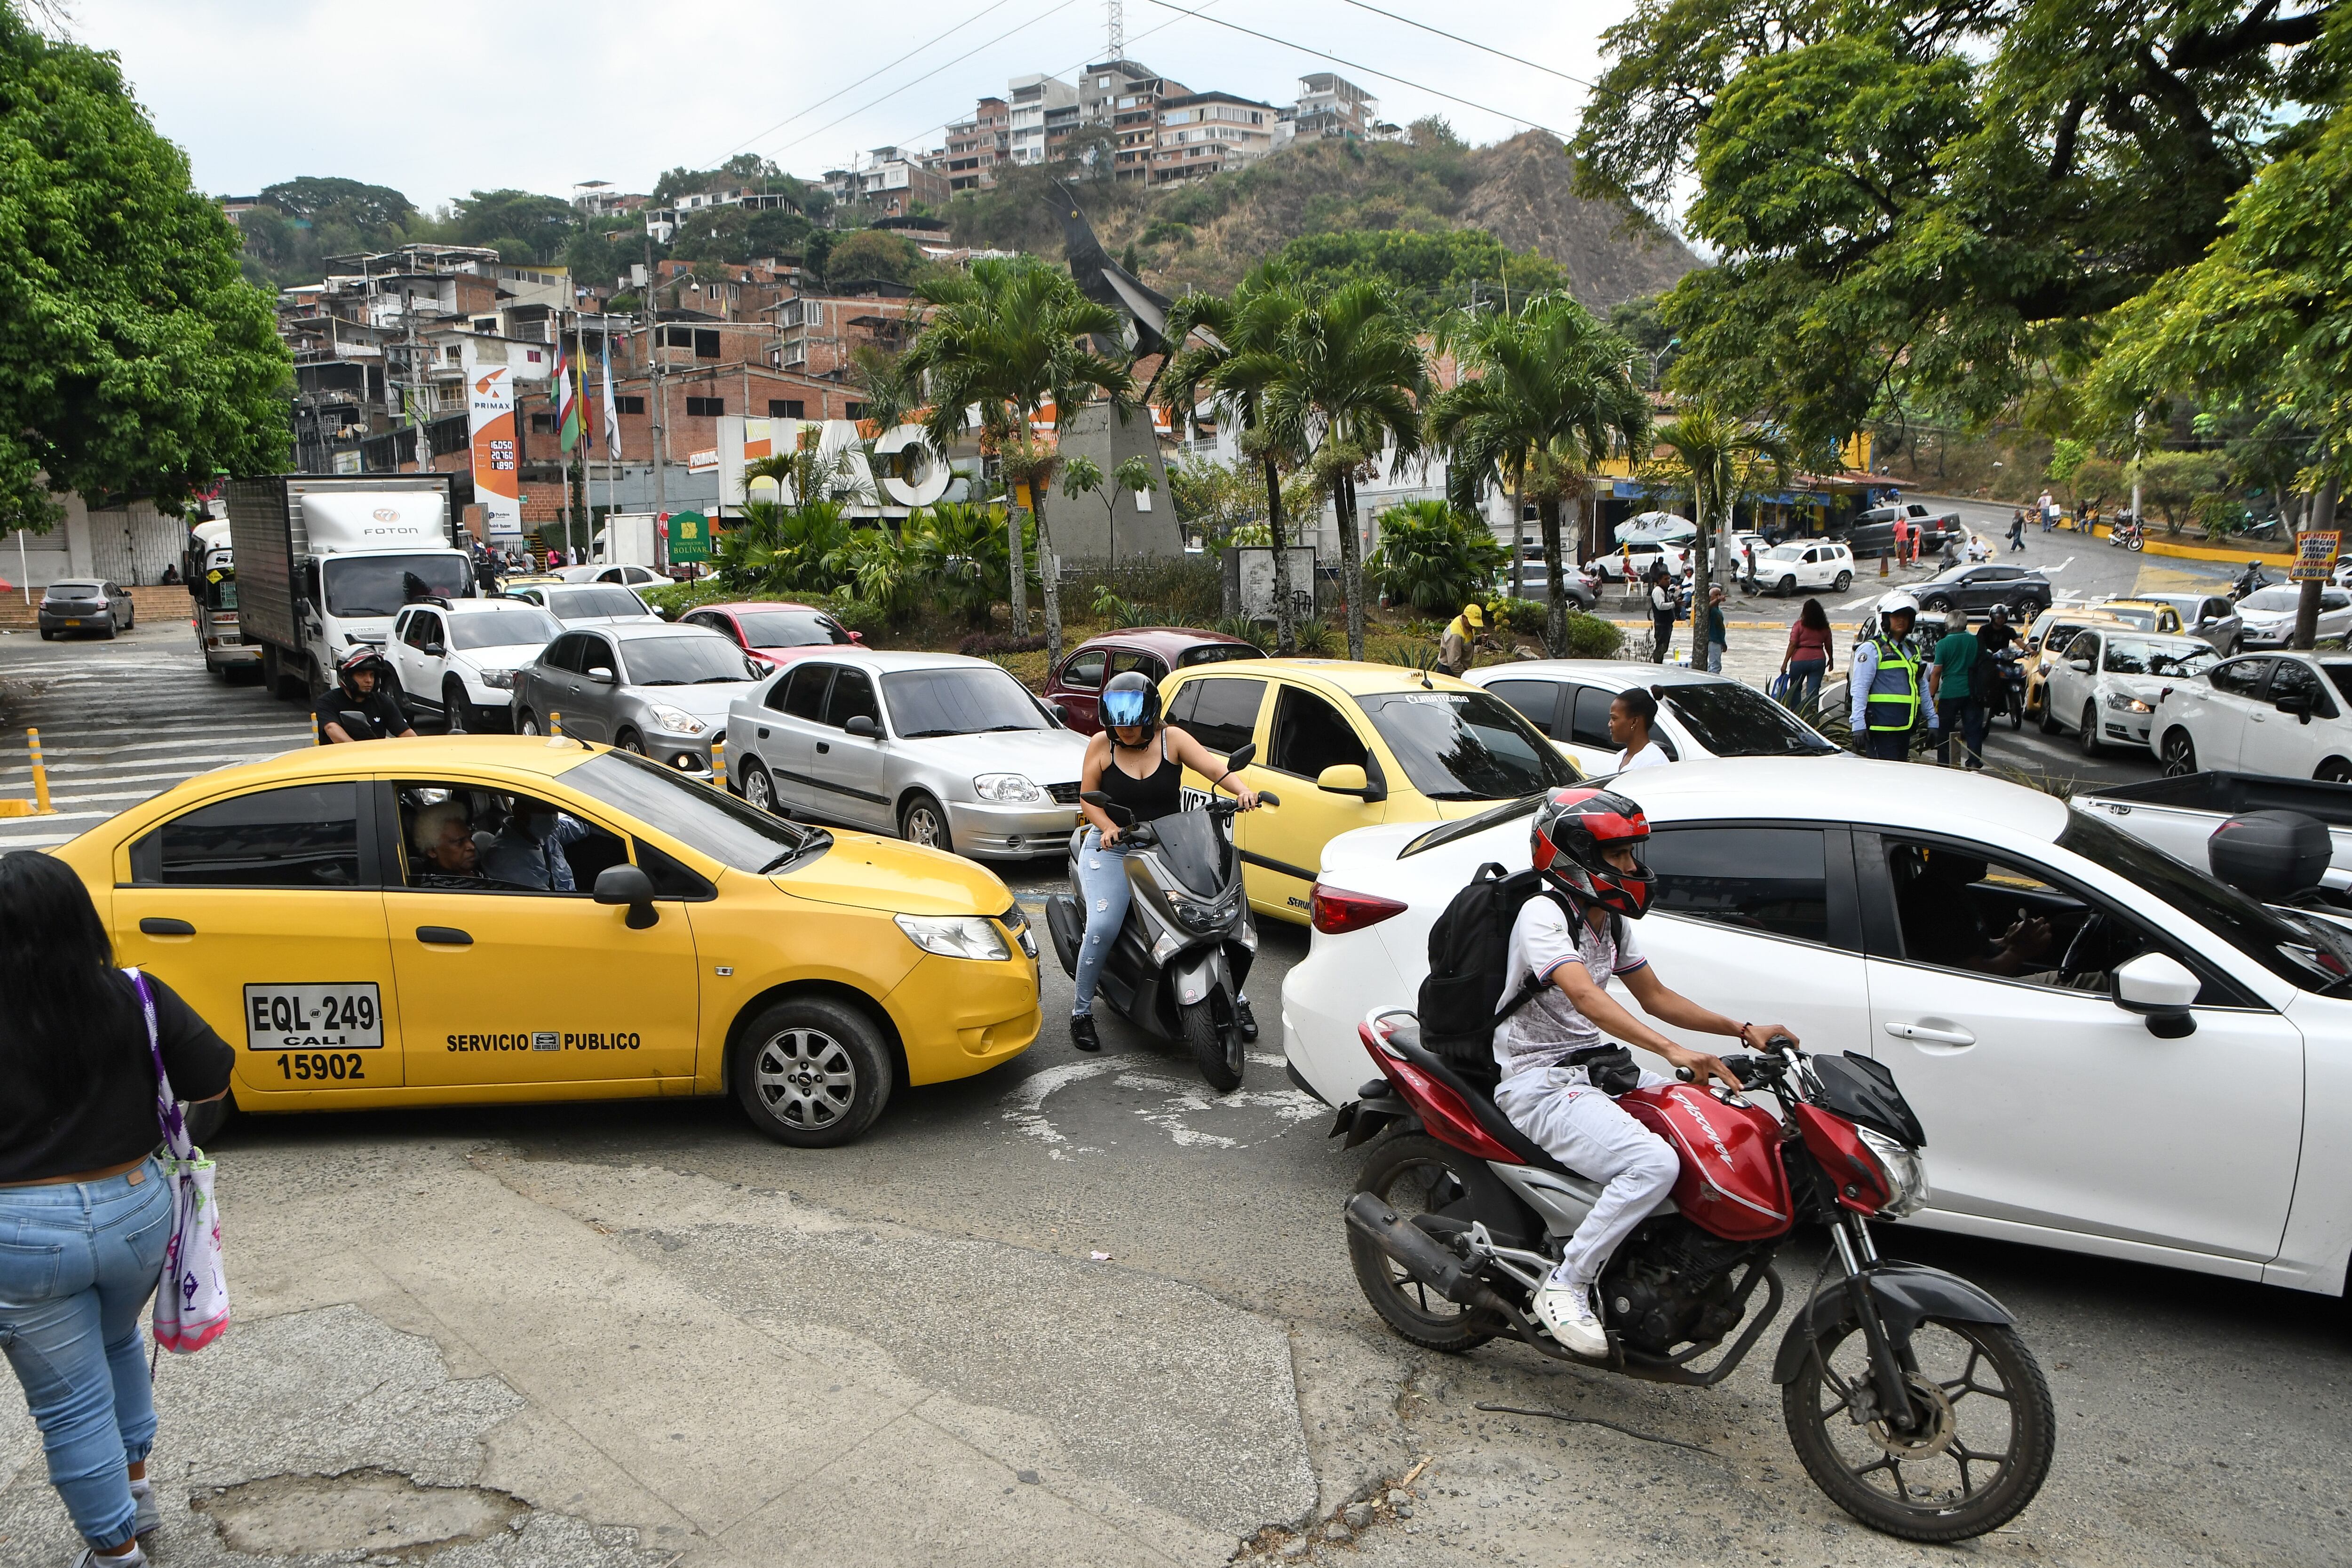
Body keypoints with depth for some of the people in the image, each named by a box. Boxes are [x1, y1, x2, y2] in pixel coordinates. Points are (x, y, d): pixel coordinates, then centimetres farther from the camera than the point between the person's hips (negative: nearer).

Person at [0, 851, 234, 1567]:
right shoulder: (136, 999, -11)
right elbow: (212, 1081, -4)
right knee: (118, 1342, 32)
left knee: (71, 1402, 13)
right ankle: (135, 1485, 42)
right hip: (136, 1210, 3)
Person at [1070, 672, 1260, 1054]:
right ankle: (1081, 1009, -1)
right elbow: (1087, 797, 2)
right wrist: (1109, 828, -18)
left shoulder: (1171, 739, -1)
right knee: (1103, 927, -21)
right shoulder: (1101, 745, 0)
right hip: (1113, 850, -1)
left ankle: (1235, 998, 11)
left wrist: (1242, 790, -32)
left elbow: (1213, 767, -13)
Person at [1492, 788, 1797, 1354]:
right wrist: (1672, 1050, -42)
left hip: (1593, 1070, 10)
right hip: (1539, 1084, -9)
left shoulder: (1612, 922, 14)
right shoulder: (1542, 914, -16)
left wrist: (1742, 1030, 7)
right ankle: (1565, 1286, -17)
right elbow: (1585, 996, -31)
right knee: (1654, 1164, -29)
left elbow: (1655, 997, 19)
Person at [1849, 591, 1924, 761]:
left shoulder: (1912, 651, 20)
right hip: (1881, 727, -8)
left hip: (1905, 727, 8)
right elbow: (1860, 689, -12)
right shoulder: (1871, 649, -5)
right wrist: (1858, 725, -19)